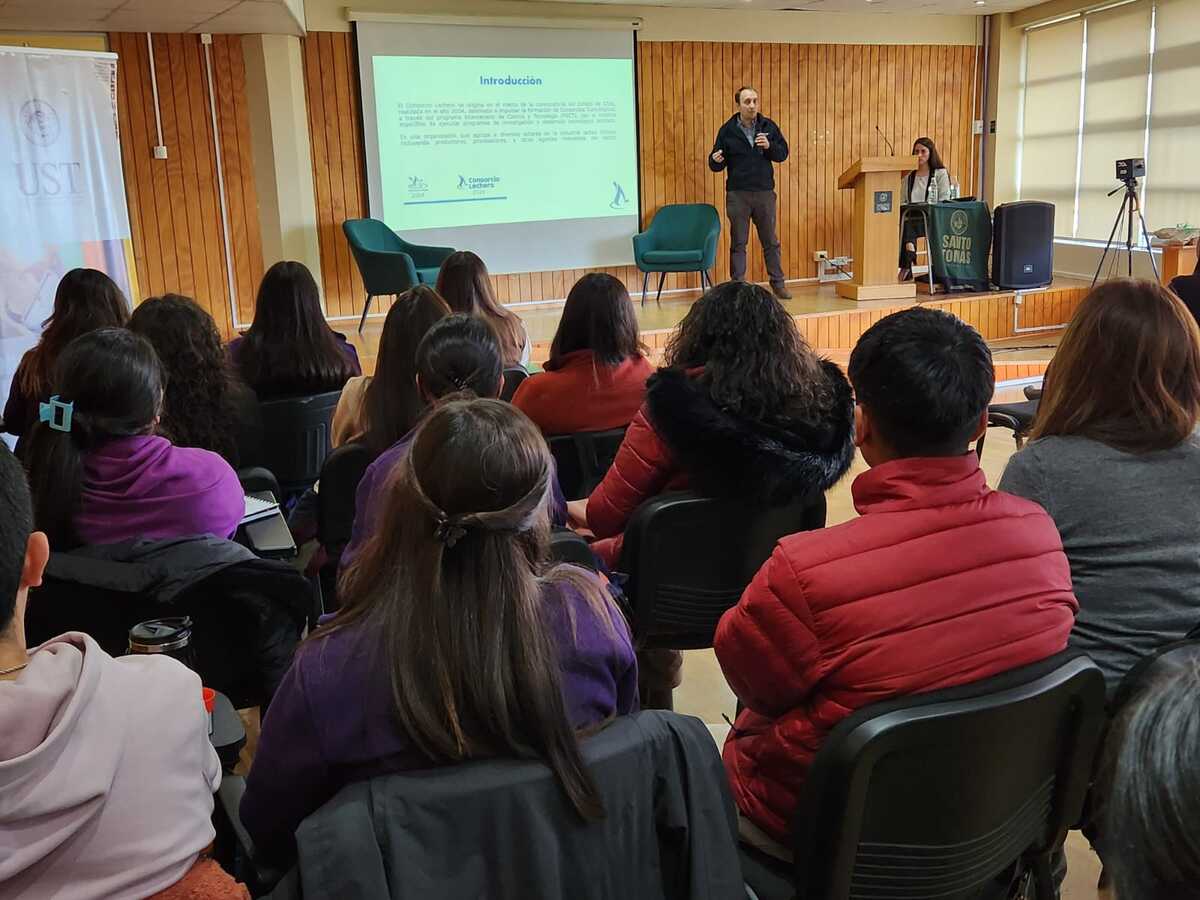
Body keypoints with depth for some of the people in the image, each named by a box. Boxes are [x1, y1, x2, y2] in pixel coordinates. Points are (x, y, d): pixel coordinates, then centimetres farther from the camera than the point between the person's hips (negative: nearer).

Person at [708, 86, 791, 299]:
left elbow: (783, 153, 4)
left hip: (765, 193, 1)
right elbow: (717, 165, 2)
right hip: (737, 194, -1)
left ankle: (778, 283, 19)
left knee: (771, 242, 9)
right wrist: (715, 160, -22)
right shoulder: (727, 130, -1)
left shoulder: (768, 126, 3)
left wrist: (769, 146, -16)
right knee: (738, 243, 4)